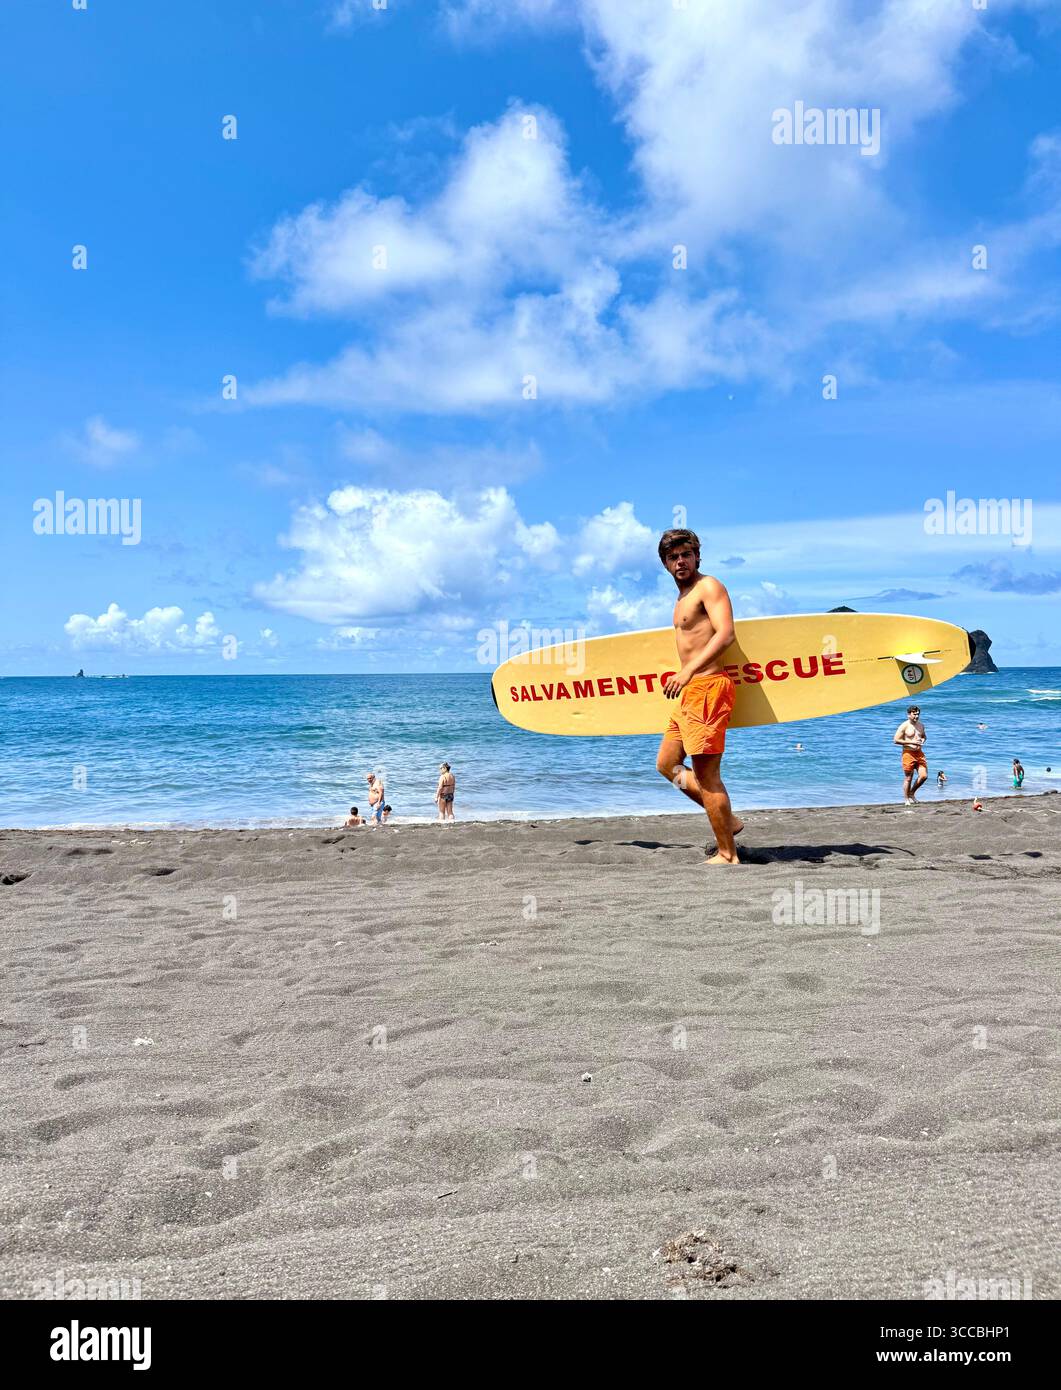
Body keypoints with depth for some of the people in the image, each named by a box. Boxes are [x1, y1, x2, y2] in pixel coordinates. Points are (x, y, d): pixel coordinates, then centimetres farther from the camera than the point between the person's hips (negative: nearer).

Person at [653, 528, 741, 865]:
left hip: (707, 688, -10)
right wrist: (682, 675, 14)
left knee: (706, 775, -7)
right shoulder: (683, 597, 21)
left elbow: (725, 633, -21)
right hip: (690, 690, 10)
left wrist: (689, 671, -27)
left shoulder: (709, 586, -8)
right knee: (667, 765, 16)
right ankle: (727, 820, 21)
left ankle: (727, 855, 1)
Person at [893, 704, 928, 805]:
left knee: (924, 776, -2)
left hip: (919, 753, 6)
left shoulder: (921, 725, 12)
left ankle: (912, 792, 20)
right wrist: (911, 742, -17)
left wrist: (922, 740, 4)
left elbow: (924, 736, 29)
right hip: (908, 754, -6)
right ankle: (907, 800, 11)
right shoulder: (904, 726, -8)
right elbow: (896, 740, -12)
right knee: (908, 778, 0)